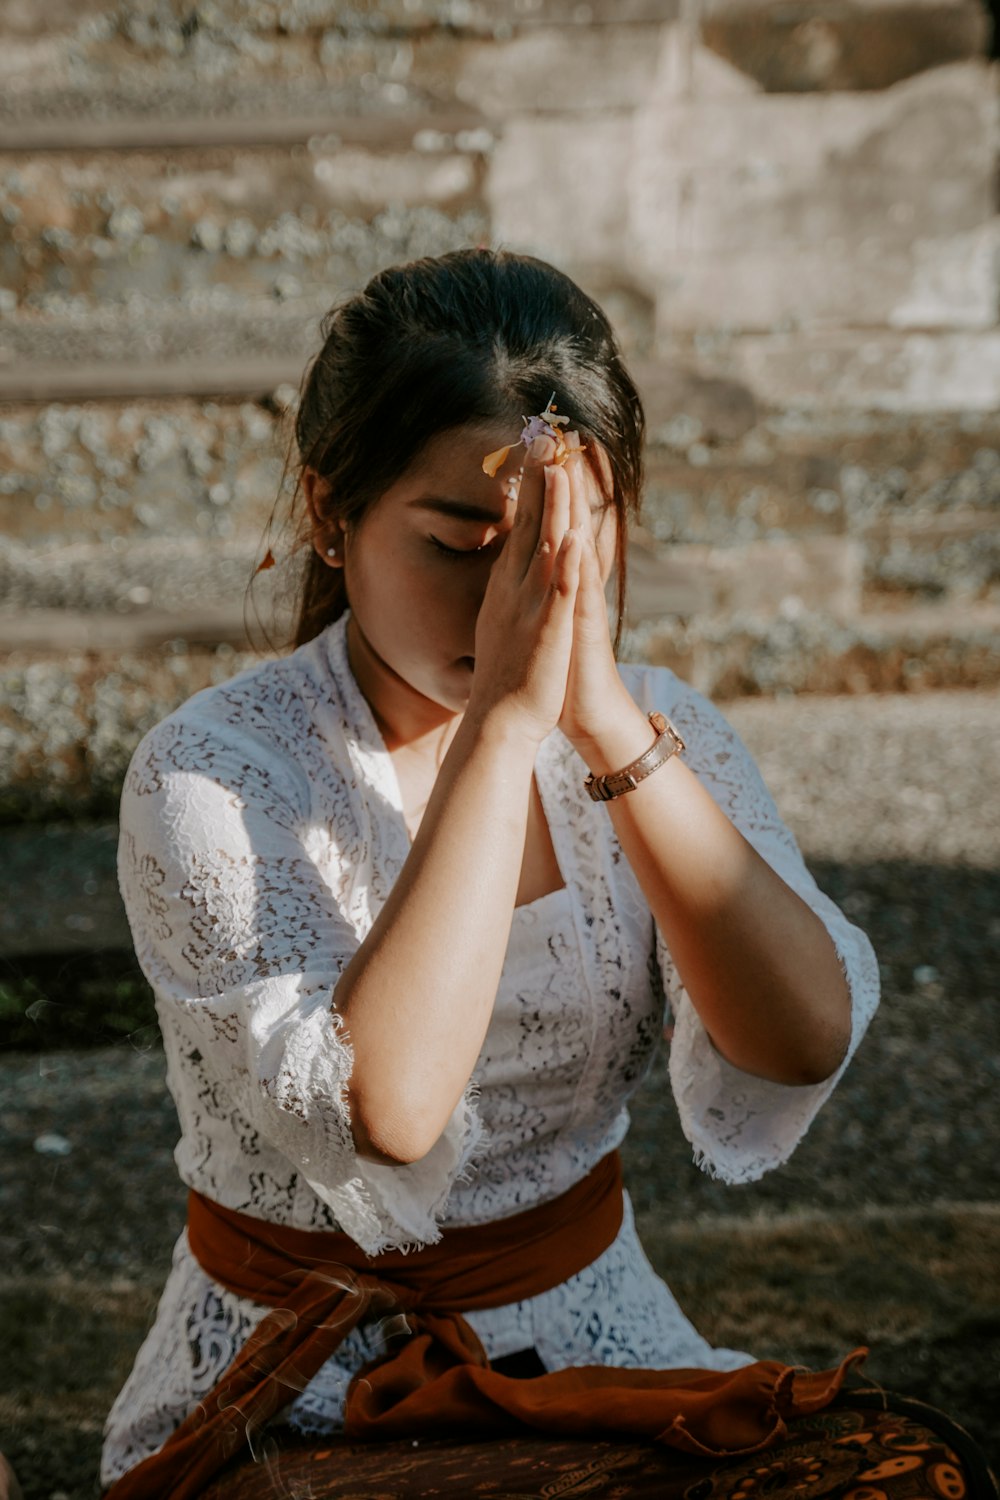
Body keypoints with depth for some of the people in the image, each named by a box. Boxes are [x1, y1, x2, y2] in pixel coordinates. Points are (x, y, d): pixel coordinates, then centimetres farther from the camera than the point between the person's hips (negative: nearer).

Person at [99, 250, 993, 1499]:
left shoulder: (654, 732, -1)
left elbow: (804, 1047, -17)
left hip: (599, 1338, 4)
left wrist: (607, 717, -24)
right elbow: (384, 1113, -29)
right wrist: (504, 718, -28)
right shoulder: (212, 777, -14)